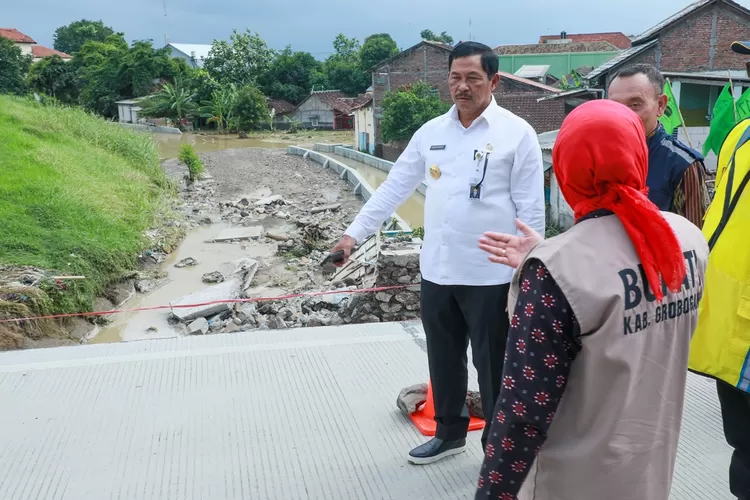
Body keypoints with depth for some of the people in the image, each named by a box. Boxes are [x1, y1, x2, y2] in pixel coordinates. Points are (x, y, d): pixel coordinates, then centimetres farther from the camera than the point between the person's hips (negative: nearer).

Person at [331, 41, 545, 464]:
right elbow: (395, 187, 11)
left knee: (493, 368, 8)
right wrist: (355, 233, 7)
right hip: (437, 272, 5)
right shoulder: (431, 132, 7)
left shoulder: (517, 133, -7)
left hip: (490, 276, -5)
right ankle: (450, 433, 39)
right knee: (444, 361, 18)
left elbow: (531, 210, -8)